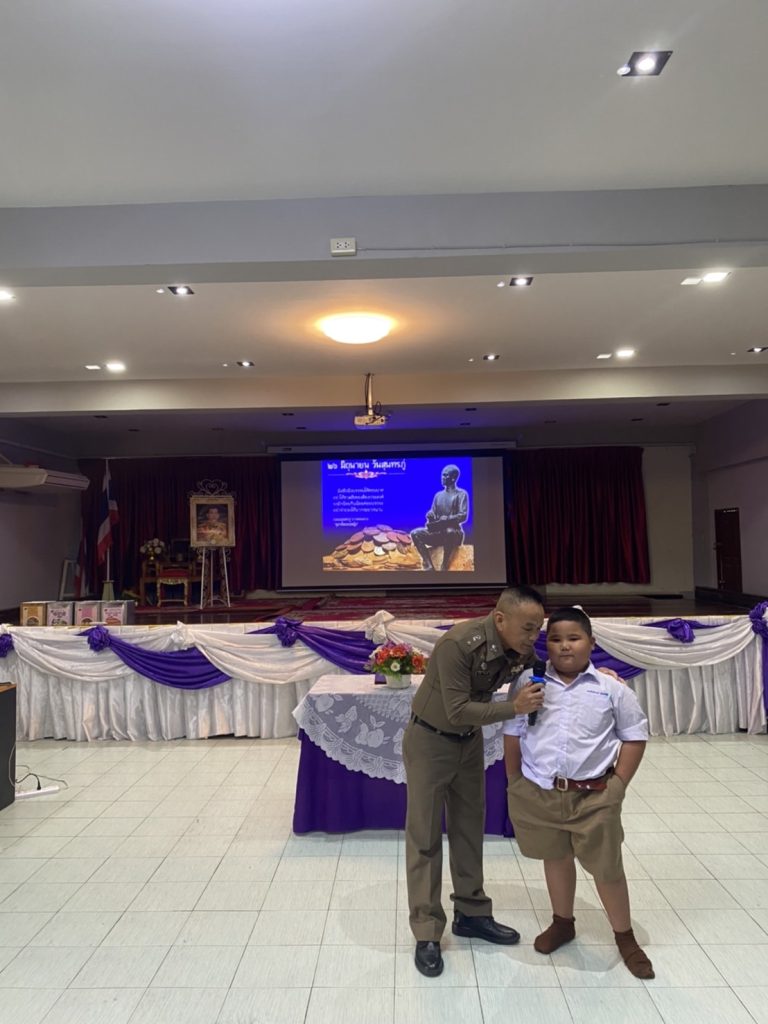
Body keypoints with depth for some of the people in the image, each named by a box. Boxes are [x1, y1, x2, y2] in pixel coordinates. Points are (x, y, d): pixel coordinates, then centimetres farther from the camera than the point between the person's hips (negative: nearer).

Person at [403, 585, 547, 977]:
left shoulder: (521, 651, -13)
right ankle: (427, 932, 14)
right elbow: (458, 710, -31)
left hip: (469, 740, 6)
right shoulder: (459, 643, -33)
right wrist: (513, 707, -36)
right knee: (424, 836, 2)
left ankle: (471, 913, 32)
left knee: (469, 828, 16)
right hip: (429, 740, -6)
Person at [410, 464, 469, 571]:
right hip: (438, 532, 6)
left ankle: (444, 567, -32)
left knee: (449, 531, -42)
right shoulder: (438, 495, 17)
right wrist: (430, 515, -10)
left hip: (454, 532, -6)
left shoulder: (461, 494, -1)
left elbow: (463, 516, -13)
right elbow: (433, 513, 16)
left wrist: (446, 519, -26)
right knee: (415, 533, -17)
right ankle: (429, 566, -28)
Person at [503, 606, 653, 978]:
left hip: (594, 796, -1)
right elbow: (512, 734, 4)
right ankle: (562, 923, 44)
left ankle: (625, 937, 35)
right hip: (537, 793, 2)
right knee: (555, 858, 21)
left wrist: (618, 785, -3)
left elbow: (634, 736, 1)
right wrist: (514, 782, 3)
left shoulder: (611, 688, -7)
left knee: (606, 866, 11)